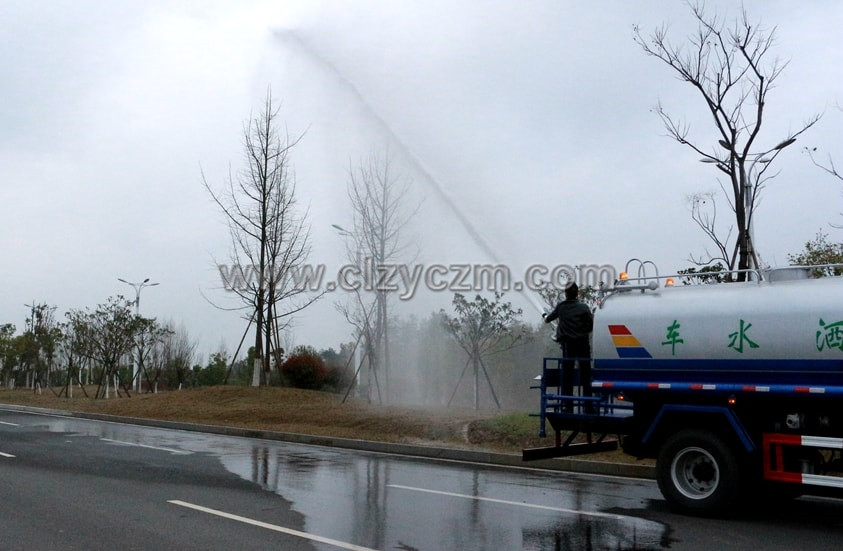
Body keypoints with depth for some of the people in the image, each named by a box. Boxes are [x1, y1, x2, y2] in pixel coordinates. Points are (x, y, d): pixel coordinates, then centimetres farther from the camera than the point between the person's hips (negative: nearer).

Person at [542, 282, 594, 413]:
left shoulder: (561, 307, 0)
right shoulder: (584, 307, -7)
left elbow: (549, 319, 16)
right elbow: (591, 326, -8)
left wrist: (545, 317, 40)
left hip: (567, 344, 1)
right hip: (583, 343, -1)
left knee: (567, 375, 7)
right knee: (585, 375, 4)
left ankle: (568, 407, 5)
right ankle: (589, 407, 3)